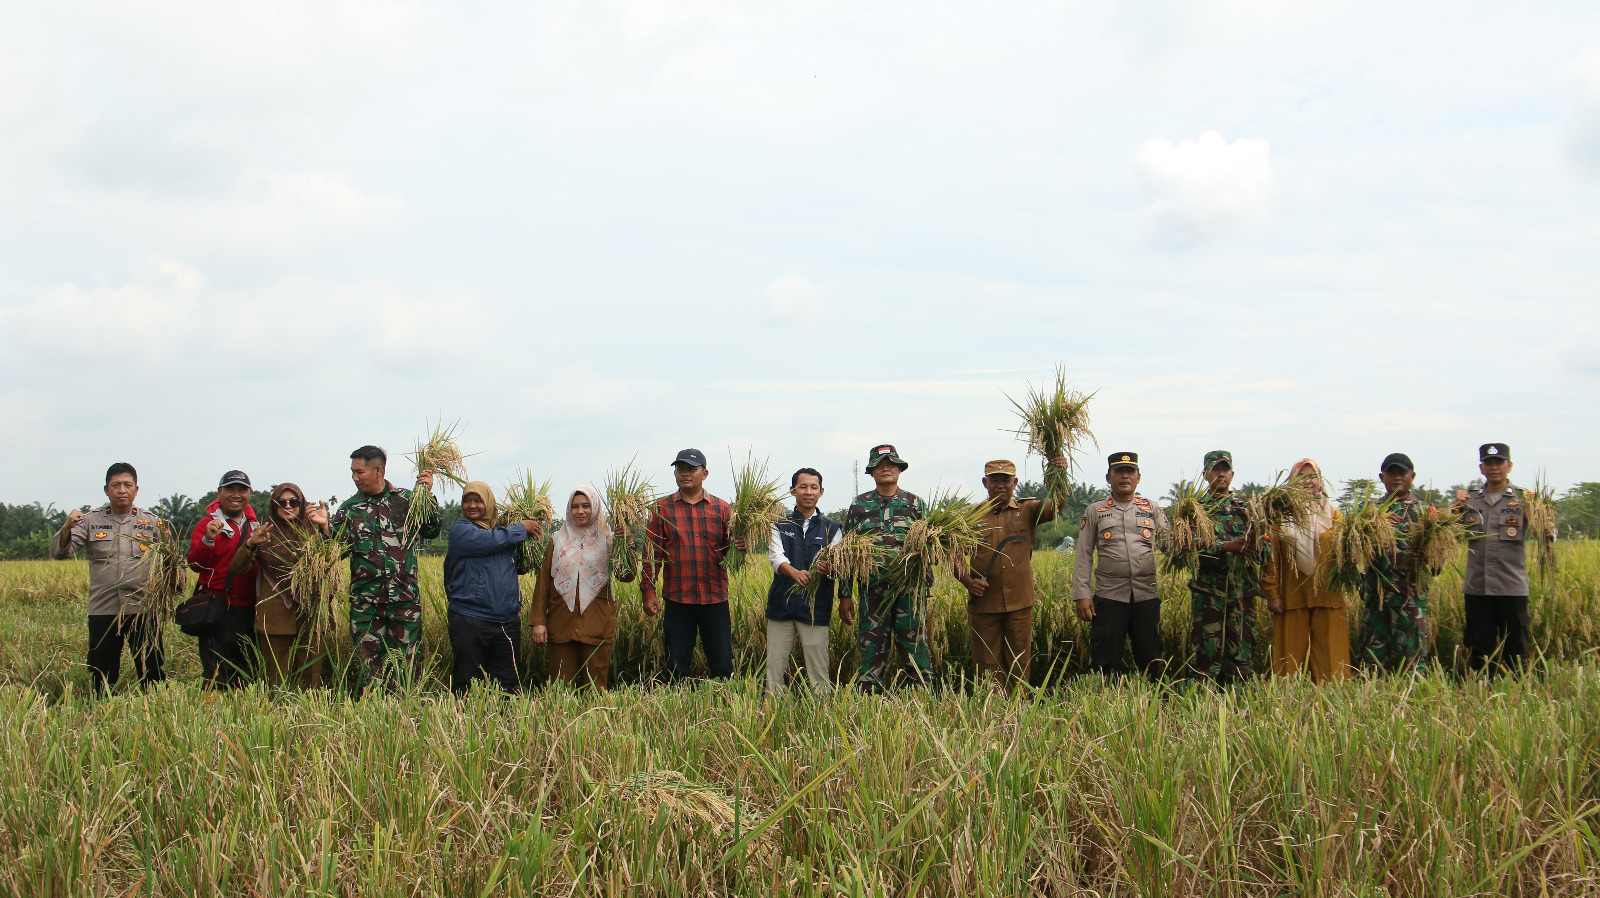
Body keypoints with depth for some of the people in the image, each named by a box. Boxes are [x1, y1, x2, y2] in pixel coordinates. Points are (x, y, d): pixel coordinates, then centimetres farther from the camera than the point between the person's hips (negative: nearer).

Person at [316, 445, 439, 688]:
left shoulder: (406, 500, 5)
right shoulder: (349, 509, 8)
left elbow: (431, 532, -1)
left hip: (405, 598, -1)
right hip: (365, 601, 1)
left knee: (405, 663, 3)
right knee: (369, 663, 3)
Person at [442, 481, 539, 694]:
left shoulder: (502, 529, 15)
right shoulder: (461, 529, -2)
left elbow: (522, 566, 24)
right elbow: (490, 540, -18)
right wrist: (522, 529, -5)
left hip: (508, 623, 5)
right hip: (470, 620, -5)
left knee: (505, 686, 7)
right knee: (468, 687, 2)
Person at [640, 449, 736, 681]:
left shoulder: (721, 509, 8)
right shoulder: (662, 509, 7)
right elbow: (652, 553, 4)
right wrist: (648, 591, -3)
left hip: (715, 600, 0)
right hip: (678, 600, 0)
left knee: (722, 666, 2)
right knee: (677, 667, 5)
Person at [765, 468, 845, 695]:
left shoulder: (832, 529, 12)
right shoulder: (779, 526, 11)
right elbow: (776, 557, -6)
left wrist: (845, 598, -19)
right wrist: (796, 573, -28)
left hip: (816, 607, 0)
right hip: (781, 605, 1)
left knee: (819, 670, -2)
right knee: (774, 668, 1)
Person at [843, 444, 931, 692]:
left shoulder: (915, 503, 10)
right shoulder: (859, 505, 11)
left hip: (909, 589, -1)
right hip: (873, 588, 1)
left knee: (915, 648, -3)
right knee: (872, 649, 3)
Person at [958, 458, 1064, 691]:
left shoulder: (1027, 511, 7)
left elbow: (1053, 506, -12)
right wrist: (967, 581, -11)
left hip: (1019, 604, 0)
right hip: (983, 604, 0)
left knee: (1020, 665, 7)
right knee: (988, 666, 5)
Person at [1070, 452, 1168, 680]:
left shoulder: (1152, 509, 12)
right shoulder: (1094, 512, 9)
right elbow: (1084, 556, 7)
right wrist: (1082, 595, -2)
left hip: (1146, 595, 1)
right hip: (1109, 597, -1)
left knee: (1151, 662, 5)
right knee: (1106, 664, 0)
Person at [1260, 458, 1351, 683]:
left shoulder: (1332, 515, 12)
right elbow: (1270, 556, 1)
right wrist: (1272, 593, -5)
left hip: (1327, 597, 1)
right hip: (1292, 597, -1)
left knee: (1329, 657, -1)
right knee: (1291, 656, -1)